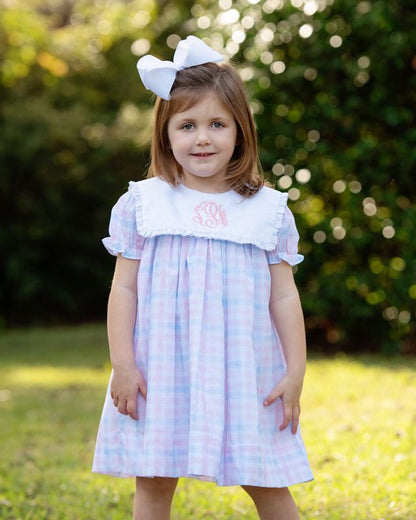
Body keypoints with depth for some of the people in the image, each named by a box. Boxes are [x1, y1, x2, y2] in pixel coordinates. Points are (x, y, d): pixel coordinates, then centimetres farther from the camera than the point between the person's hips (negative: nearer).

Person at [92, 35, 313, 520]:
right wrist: (122, 364, -6)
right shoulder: (142, 204, 1)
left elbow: (284, 297, 4)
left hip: (243, 372, 0)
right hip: (161, 370, 0)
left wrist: (295, 371, -1)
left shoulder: (266, 209, 2)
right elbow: (123, 288, 1)